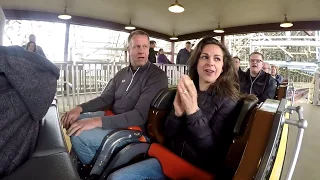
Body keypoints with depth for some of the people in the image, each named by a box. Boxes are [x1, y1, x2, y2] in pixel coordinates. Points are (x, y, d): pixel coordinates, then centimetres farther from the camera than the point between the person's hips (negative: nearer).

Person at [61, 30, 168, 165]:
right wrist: (80, 108, -10)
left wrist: (98, 121, -34)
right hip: (113, 117, 8)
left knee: (80, 135, -20)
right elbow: (105, 98, 9)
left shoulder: (157, 76, -17)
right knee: (74, 121, 7)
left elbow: (140, 115, -27)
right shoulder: (122, 73, 10)